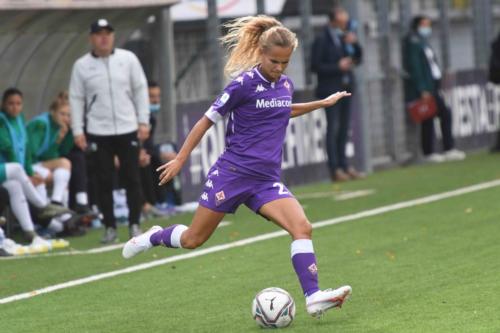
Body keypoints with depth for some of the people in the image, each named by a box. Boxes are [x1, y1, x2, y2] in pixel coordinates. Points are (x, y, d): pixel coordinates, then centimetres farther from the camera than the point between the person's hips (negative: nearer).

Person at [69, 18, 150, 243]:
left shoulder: (128, 59, 2)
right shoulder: (81, 65, 1)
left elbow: (140, 90, 5)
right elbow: (76, 99, 3)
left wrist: (144, 122, -2)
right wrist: (77, 131, -3)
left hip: (128, 130, 0)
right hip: (98, 133, 0)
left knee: (132, 178, 1)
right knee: (105, 181, 1)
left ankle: (134, 224, 10)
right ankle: (110, 227, 8)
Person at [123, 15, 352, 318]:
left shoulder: (285, 85, 7)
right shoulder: (244, 84, -12)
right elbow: (208, 120, -4)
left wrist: (322, 103, 32)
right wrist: (180, 159, -1)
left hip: (267, 180, 5)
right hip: (232, 173, -5)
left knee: (302, 227, -18)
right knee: (193, 240, 5)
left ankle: (314, 298, -21)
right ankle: (154, 237, 36)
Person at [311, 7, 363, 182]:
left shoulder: (345, 37, 11)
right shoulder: (322, 40, -7)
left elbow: (358, 58, 14)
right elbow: (315, 66, -10)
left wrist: (354, 44, -3)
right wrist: (338, 67, -17)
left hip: (345, 87, 6)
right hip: (330, 89, -6)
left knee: (344, 128, 8)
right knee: (333, 127, -8)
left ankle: (344, 165, 13)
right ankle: (335, 169, -9)